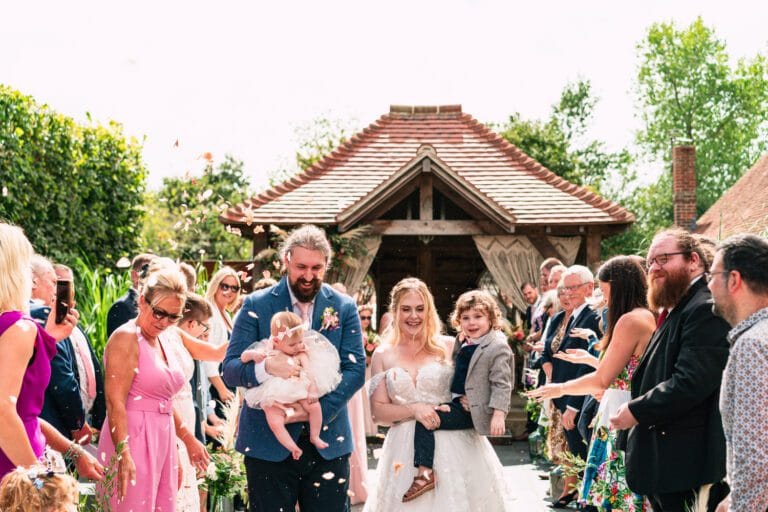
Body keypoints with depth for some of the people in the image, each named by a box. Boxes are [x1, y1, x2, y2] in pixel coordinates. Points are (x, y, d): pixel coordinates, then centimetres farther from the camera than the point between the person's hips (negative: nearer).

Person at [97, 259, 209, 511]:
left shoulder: (163, 339, 15)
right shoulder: (126, 337, -10)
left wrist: (189, 439, 28)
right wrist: (123, 453, -25)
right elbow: (115, 402, -17)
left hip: (163, 440, 8)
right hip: (133, 441, -8)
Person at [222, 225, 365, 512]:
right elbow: (230, 369, -4)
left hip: (328, 444, 1)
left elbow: (356, 369, -3)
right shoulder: (257, 305, 0)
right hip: (268, 443, -1)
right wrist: (266, 368, -26)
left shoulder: (344, 308, 5)